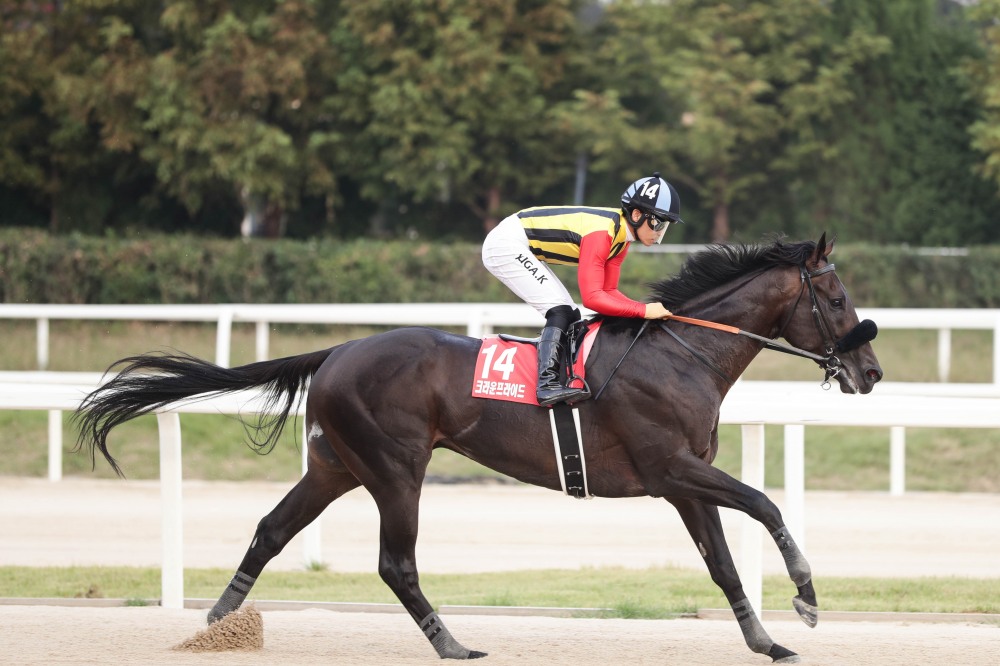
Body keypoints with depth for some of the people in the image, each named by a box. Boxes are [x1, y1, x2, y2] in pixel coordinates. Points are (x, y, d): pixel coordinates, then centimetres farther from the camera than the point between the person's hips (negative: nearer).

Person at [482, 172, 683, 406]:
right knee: (560, 311, -19)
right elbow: (592, 297, -32)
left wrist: (651, 309, -8)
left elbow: (608, 291, 6)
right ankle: (547, 384, -27)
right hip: (505, 245, -10)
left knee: (570, 317, 7)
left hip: (522, 250, 10)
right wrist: (644, 311, -30)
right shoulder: (602, 233, -28)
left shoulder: (621, 237, 2)